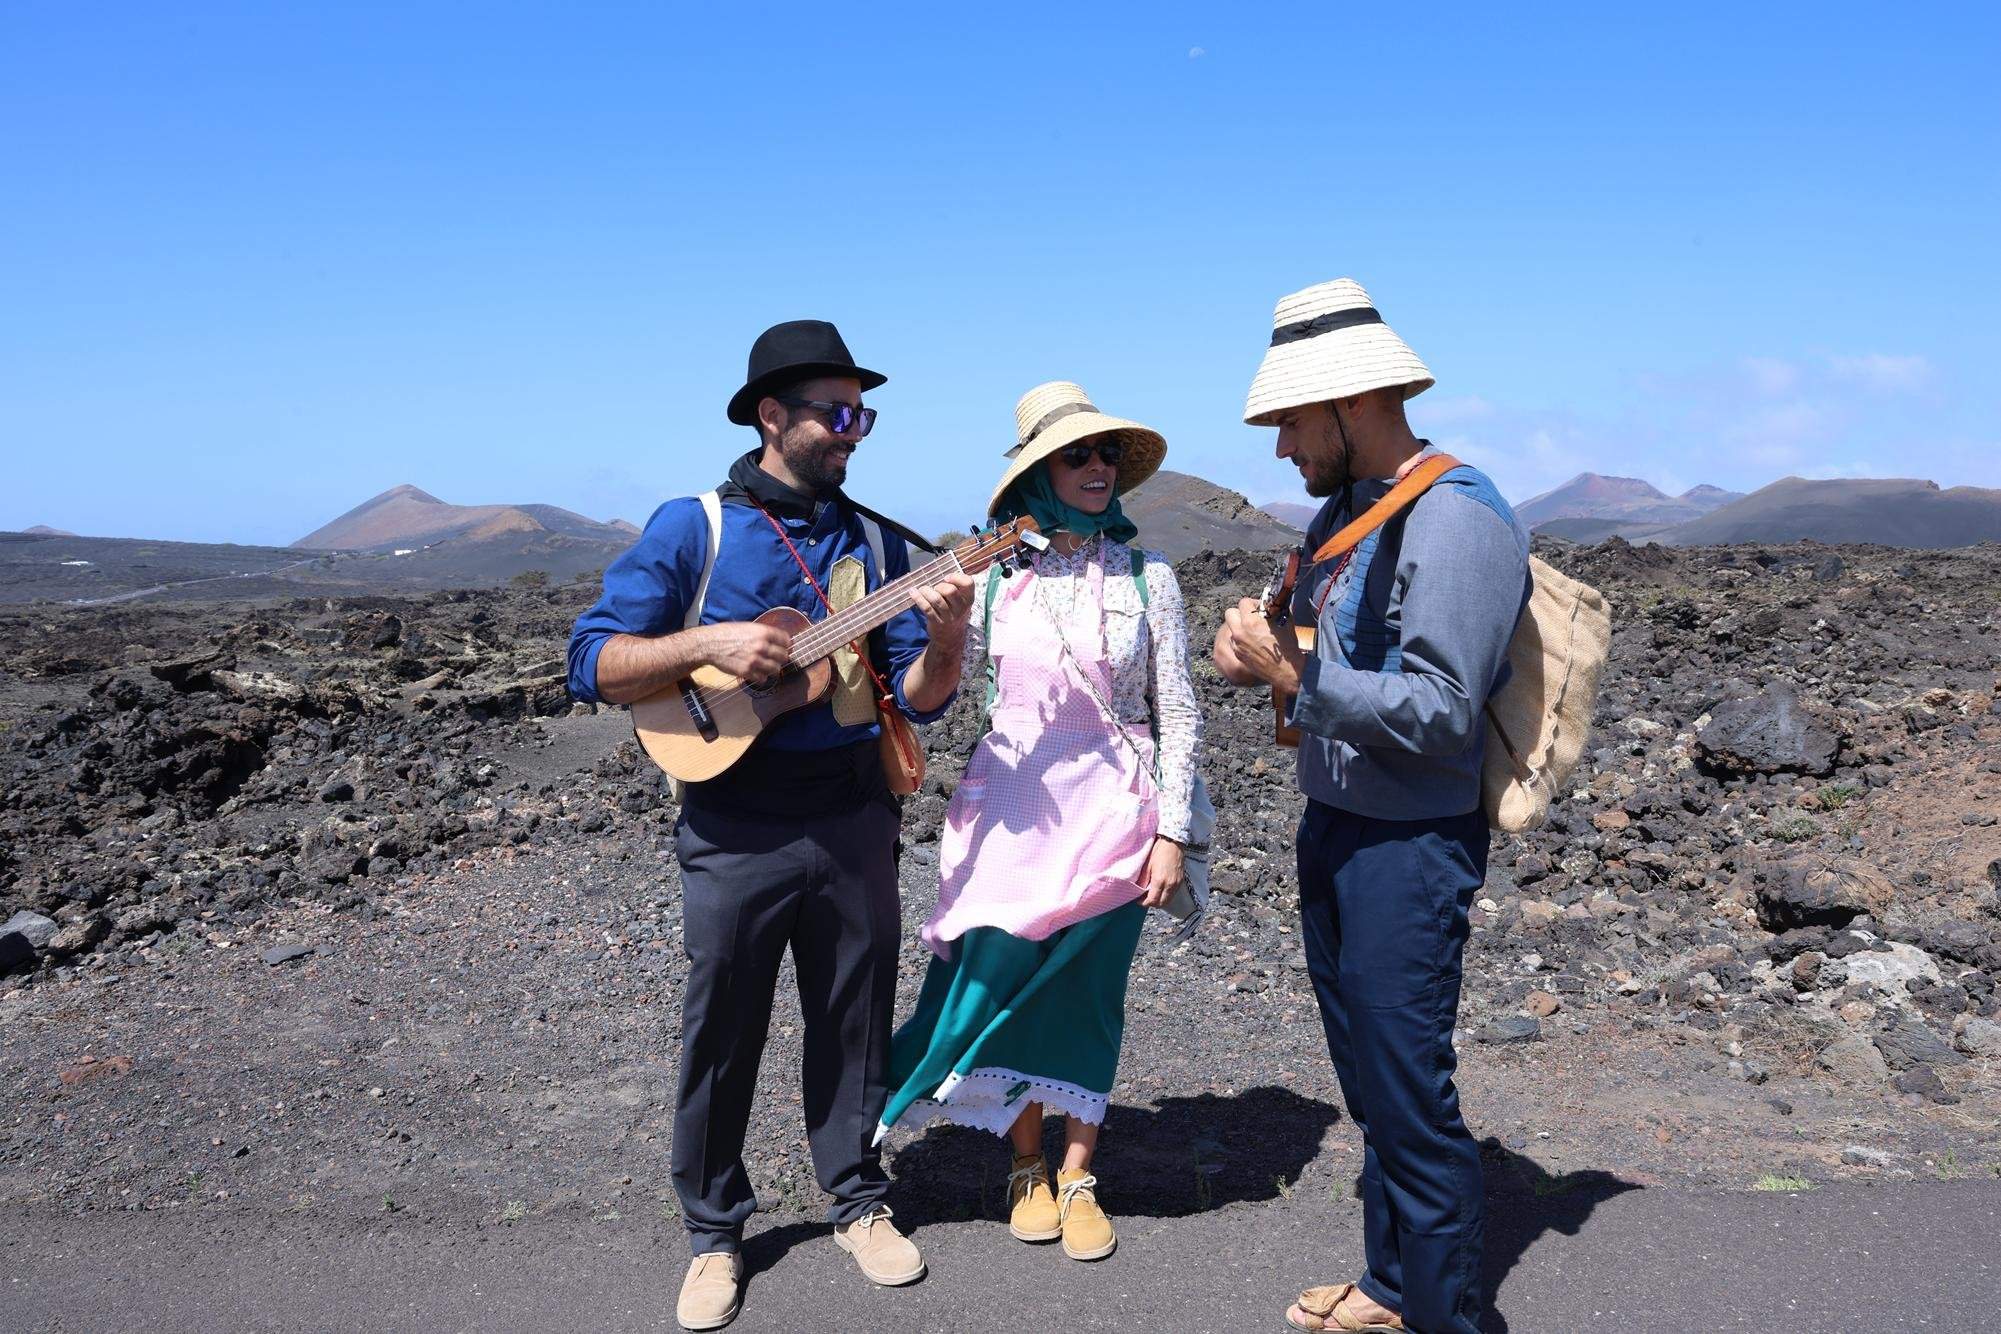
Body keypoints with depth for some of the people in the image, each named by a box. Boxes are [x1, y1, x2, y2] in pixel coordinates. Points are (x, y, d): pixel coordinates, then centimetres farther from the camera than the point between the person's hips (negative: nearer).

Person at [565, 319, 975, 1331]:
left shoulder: (874, 542, 6)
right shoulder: (690, 528, -4)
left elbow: (917, 698, 3)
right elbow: (594, 665, -7)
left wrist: (945, 641, -17)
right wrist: (708, 643, -21)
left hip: (853, 821, 3)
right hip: (735, 827, -3)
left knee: (854, 1021, 13)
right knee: (720, 1033, 8)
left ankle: (857, 1199, 32)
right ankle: (714, 1232, 26)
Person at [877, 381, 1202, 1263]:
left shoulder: (1145, 576, -1)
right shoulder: (995, 573, 1)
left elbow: (1178, 713, -1)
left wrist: (1171, 832, -5)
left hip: (1109, 813, -1)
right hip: (1012, 811, 1)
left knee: (1087, 994, 6)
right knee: (1003, 984, 3)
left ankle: (1076, 1178, 23)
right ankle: (1026, 1167, 25)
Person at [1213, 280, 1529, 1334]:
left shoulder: (1458, 521, -18)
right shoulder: (1341, 511, 10)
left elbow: (1440, 715, -23)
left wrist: (1288, 672, -20)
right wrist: (1260, 649, -3)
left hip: (1410, 846, -9)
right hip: (1330, 830, 9)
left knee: (1409, 1090, -1)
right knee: (1366, 1080, 18)